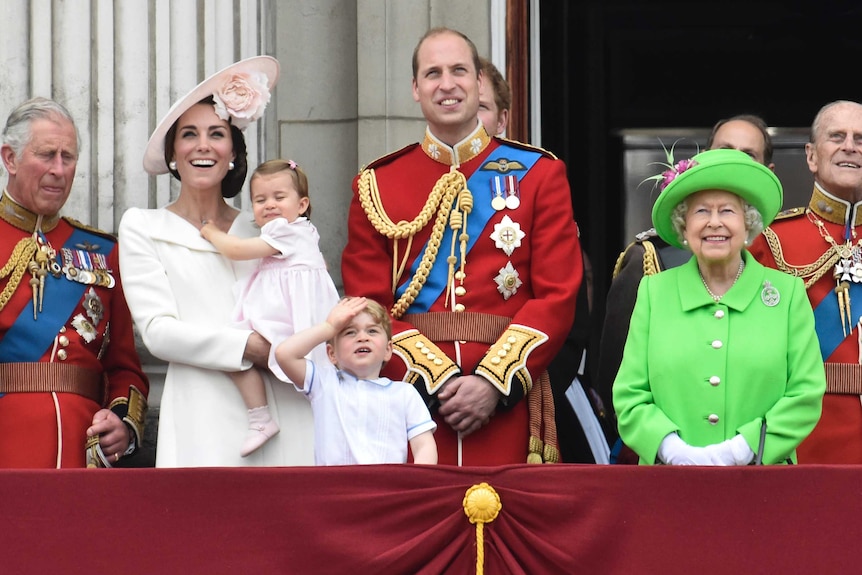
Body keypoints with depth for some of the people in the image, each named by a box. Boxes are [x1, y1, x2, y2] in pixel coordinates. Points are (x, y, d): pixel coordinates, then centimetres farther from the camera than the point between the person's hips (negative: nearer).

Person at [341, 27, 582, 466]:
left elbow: (558, 296, 0)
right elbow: (368, 306, 2)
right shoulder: (375, 185, 8)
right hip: (410, 394, 0)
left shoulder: (538, 174, 7)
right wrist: (436, 381, -12)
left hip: (507, 405, 0)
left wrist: (494, 382, -12)